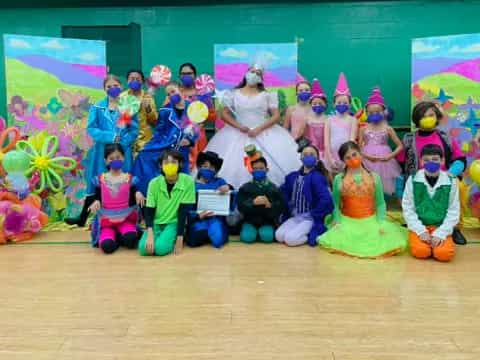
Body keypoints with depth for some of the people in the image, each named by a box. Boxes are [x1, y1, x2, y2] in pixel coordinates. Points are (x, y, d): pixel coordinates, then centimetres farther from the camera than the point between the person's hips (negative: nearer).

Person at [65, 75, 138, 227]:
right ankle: (82, 218, 15)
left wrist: (120, 142, -15)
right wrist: (110, 137, -15)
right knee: (97, 185, 5)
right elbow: (91, 129, -3)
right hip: (102, 153, 0)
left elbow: (134, 131, -1)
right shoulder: (97, 107, 4)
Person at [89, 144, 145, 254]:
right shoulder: (100, 179, 2)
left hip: (126, 219, 0)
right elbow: (97, 197, 6)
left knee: (130, 240, -31)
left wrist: (138, 194, -22)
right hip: (107, 221, 0)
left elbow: (133, 201, 1)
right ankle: (114, 236, 8)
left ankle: (119, 237, 4)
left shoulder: (130, 179, 0)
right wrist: (96, 202, -18)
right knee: (107, 246, -27)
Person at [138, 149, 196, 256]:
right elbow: (149, 211, -6)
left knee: (161, 248, -28)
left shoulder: (188, 181, -14)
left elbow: (183, 212, -13)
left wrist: (179, 238, -16)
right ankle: (159, 236, 9)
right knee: (144, 248, -22)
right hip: (156, 223, 3)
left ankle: (172, 239, 5)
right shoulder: (154, 183, -8)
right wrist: (150, 234, -23)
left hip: (174, 223, -2)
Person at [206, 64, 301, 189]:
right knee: (233, 168, -11)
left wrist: (259, 129, -12)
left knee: (270, 166, -15)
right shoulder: (234, 94, 9)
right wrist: (239, 126, -9)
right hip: (238, 135, 0)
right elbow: (224, 114, 7)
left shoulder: (266, 95, 7)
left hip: (264, 135, 0)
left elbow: (276, 116, 0)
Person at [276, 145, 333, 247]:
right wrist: (288, 210, 6)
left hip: (310, 218, -6)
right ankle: (305, 232, 5)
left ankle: (316, 233, -2)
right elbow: (283, 192, 17)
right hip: (295, 217, 6)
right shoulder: (292, 176, 6)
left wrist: (314, 215, -15)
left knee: (290, 239, -24)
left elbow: (326, 199, -25)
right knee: (279, 236, -15)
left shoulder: (317, 177, -14)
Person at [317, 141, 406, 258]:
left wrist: (381, 223, -10)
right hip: (347, 221, -1)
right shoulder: (339, 179, 0)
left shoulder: (374, 177, 2)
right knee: (334, 240, -27)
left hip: (370, 221, 1)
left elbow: (380, 203, 3)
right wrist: (337, 221, -10)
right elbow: (336, 204, 4)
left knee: (393, 242, -19)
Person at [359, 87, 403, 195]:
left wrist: (390, 156, -12)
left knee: (384, 185, 2)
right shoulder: (363, 129, 3)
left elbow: (400, 146, 3)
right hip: (368, 161, 0)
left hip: (384, 161, 0)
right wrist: (366, 155, -15)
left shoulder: (388, 129, 1)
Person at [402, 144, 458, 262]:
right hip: (419, 227, 0)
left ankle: (438, 239, 9)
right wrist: (421, 231, -13)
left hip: (441, 228, 0)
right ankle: (423, 238, 9)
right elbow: (408, 209, -4)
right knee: (420, 251, -25)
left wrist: (440, 233, -12)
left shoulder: (451, 182, -3)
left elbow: (454, 212, -1)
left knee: (445, 253, -24)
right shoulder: (413, 180, -5)